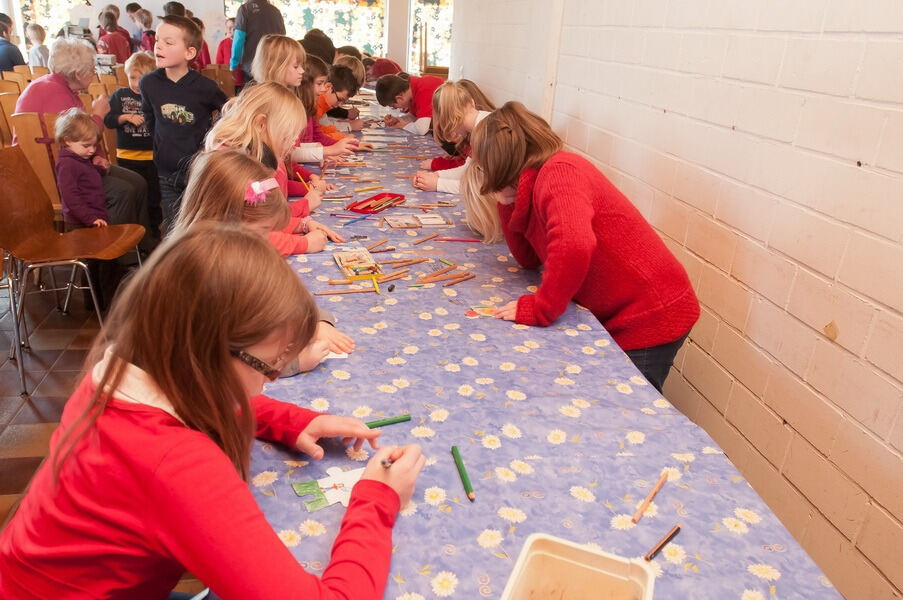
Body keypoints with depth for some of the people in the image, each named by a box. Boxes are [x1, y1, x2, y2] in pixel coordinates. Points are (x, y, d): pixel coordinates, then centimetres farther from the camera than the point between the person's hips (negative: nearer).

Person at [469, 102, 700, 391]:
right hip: (614, 316, 9)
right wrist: (507, 204, -1)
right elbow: (530, 259, 11)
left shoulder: (559, 172, -21)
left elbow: (574, 245, -40)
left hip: (648, 318, -9)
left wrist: (538, 310, -28)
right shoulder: (535, 182, 7)